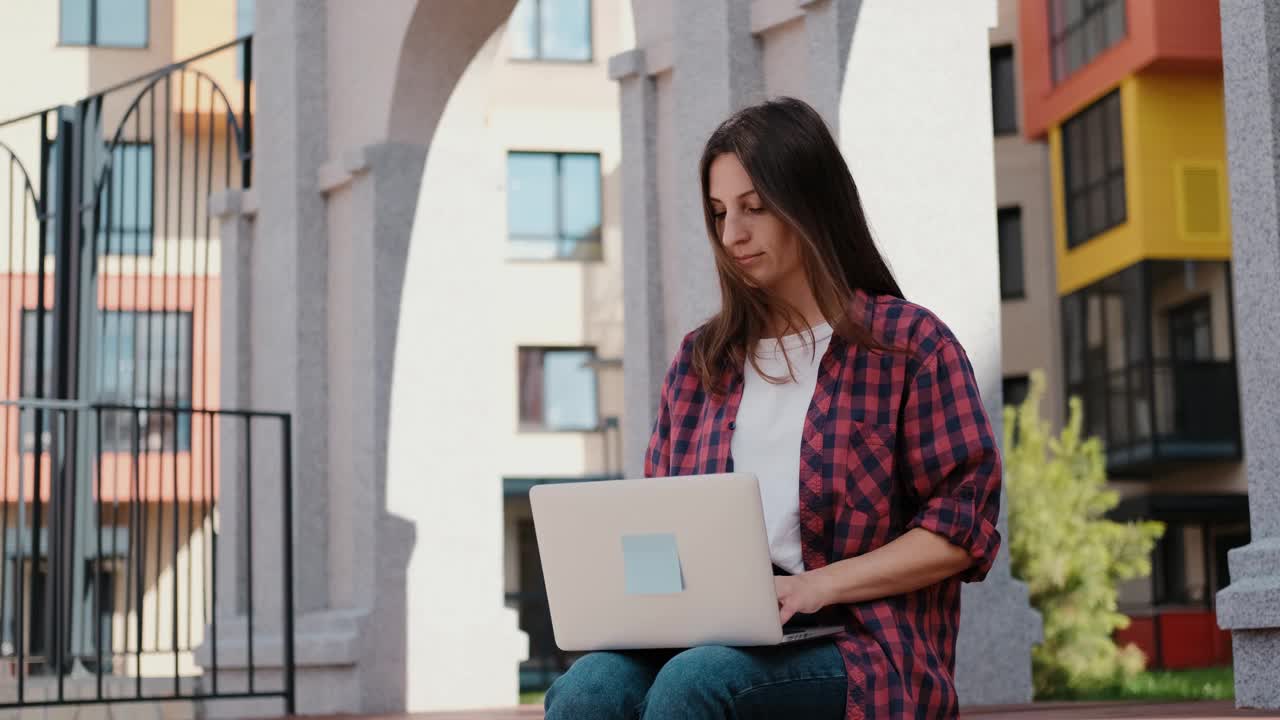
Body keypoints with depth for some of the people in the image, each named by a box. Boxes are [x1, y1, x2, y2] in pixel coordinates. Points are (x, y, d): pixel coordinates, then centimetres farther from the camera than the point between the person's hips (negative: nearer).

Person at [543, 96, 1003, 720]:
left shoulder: (910, 344, 6)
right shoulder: (700, 361, 21)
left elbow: (964, 524, -1)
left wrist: (818, 586, -13)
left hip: (859, 651, -4)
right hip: (710, 643, 4)